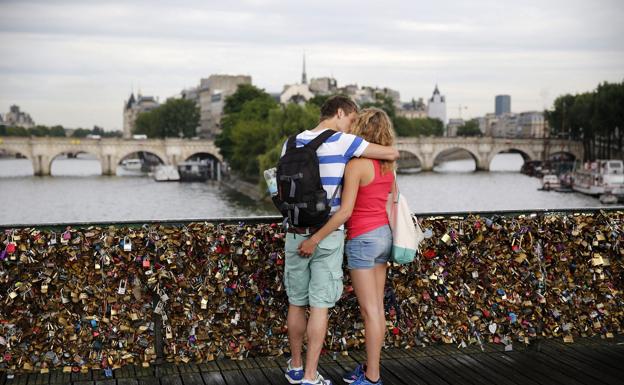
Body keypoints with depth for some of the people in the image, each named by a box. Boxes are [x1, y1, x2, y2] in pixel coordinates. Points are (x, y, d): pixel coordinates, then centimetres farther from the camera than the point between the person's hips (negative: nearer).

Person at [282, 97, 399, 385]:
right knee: (320, 306, 1)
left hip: (296, 234, 5)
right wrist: (386, 155, 15)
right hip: (327, 236, -5)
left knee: (296, 304, 14)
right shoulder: (341, 142, -9)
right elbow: (392, 153, -7)